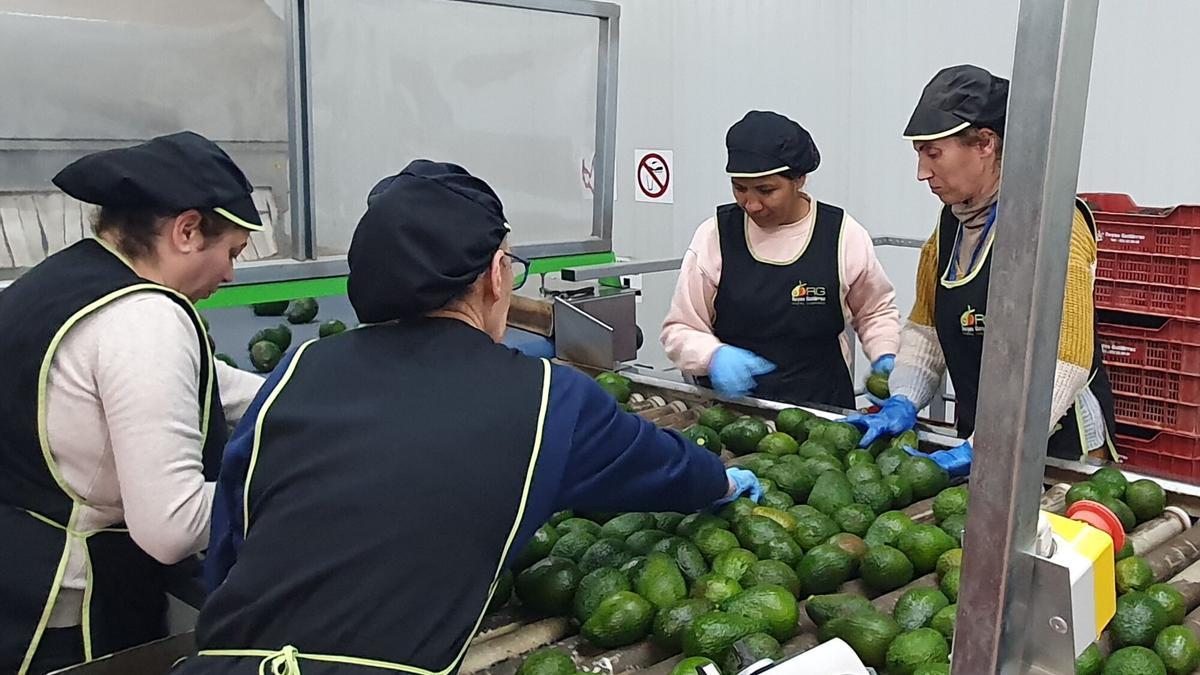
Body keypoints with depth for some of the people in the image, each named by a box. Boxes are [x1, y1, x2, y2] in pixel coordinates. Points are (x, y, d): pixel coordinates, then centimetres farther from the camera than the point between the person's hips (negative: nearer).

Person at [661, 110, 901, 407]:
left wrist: (886, 359, 3)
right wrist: (714, 356, -14)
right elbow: (679, 329, 6)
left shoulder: (844, 236, 3)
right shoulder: (715, 235, 1)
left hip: (821, 413, 0)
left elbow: (876, 310, 21)